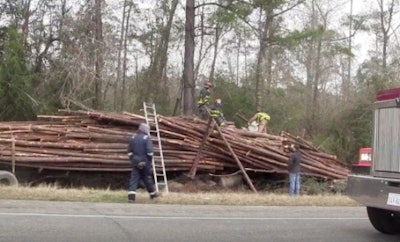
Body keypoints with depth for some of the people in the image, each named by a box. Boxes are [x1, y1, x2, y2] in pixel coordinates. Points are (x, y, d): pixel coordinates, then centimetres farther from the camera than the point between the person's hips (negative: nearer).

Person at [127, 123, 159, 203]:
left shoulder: (133, 138, 8)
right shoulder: (146, 138, -9)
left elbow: (129, 151, 12)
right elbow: (149, 151, -17)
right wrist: (150, 160, -4)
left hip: (135, 162, 4)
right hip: (144, 162, -4)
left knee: (134, 178, -1)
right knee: (147, 178, 11)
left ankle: (131, 197, -12)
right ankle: (152, 194, 28)